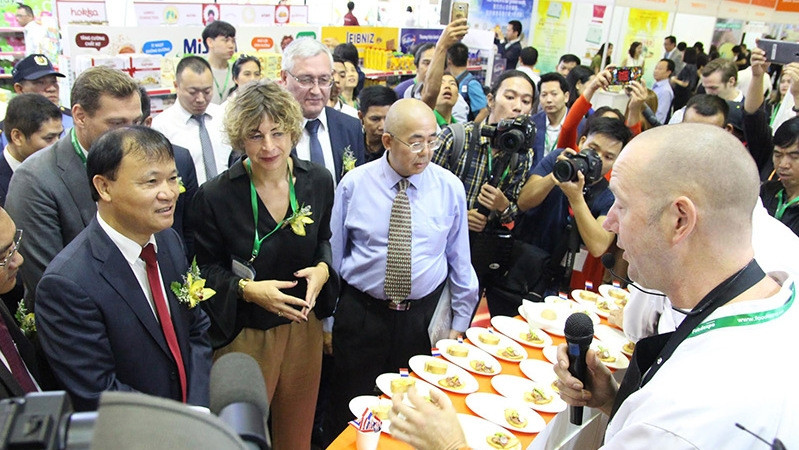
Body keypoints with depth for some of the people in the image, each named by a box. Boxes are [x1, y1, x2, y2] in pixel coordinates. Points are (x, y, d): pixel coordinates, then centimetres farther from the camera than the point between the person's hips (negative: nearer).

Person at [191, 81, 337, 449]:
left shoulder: (318, 181, -5)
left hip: (304, 325, 4)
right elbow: (206, 268, -6)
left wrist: (323, 268, -11)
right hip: (244, 332, -3)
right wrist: (247, 289, -22)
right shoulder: (215, 196, -16)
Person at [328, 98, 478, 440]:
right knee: (350, 415, 13)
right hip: (361, 315, 0)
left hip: (424, 317, 1)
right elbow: (334, 254, 0)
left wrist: (460, 321, 6)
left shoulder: (450, 187, -4)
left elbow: (459, 258, 2)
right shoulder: (354, 184, -6)